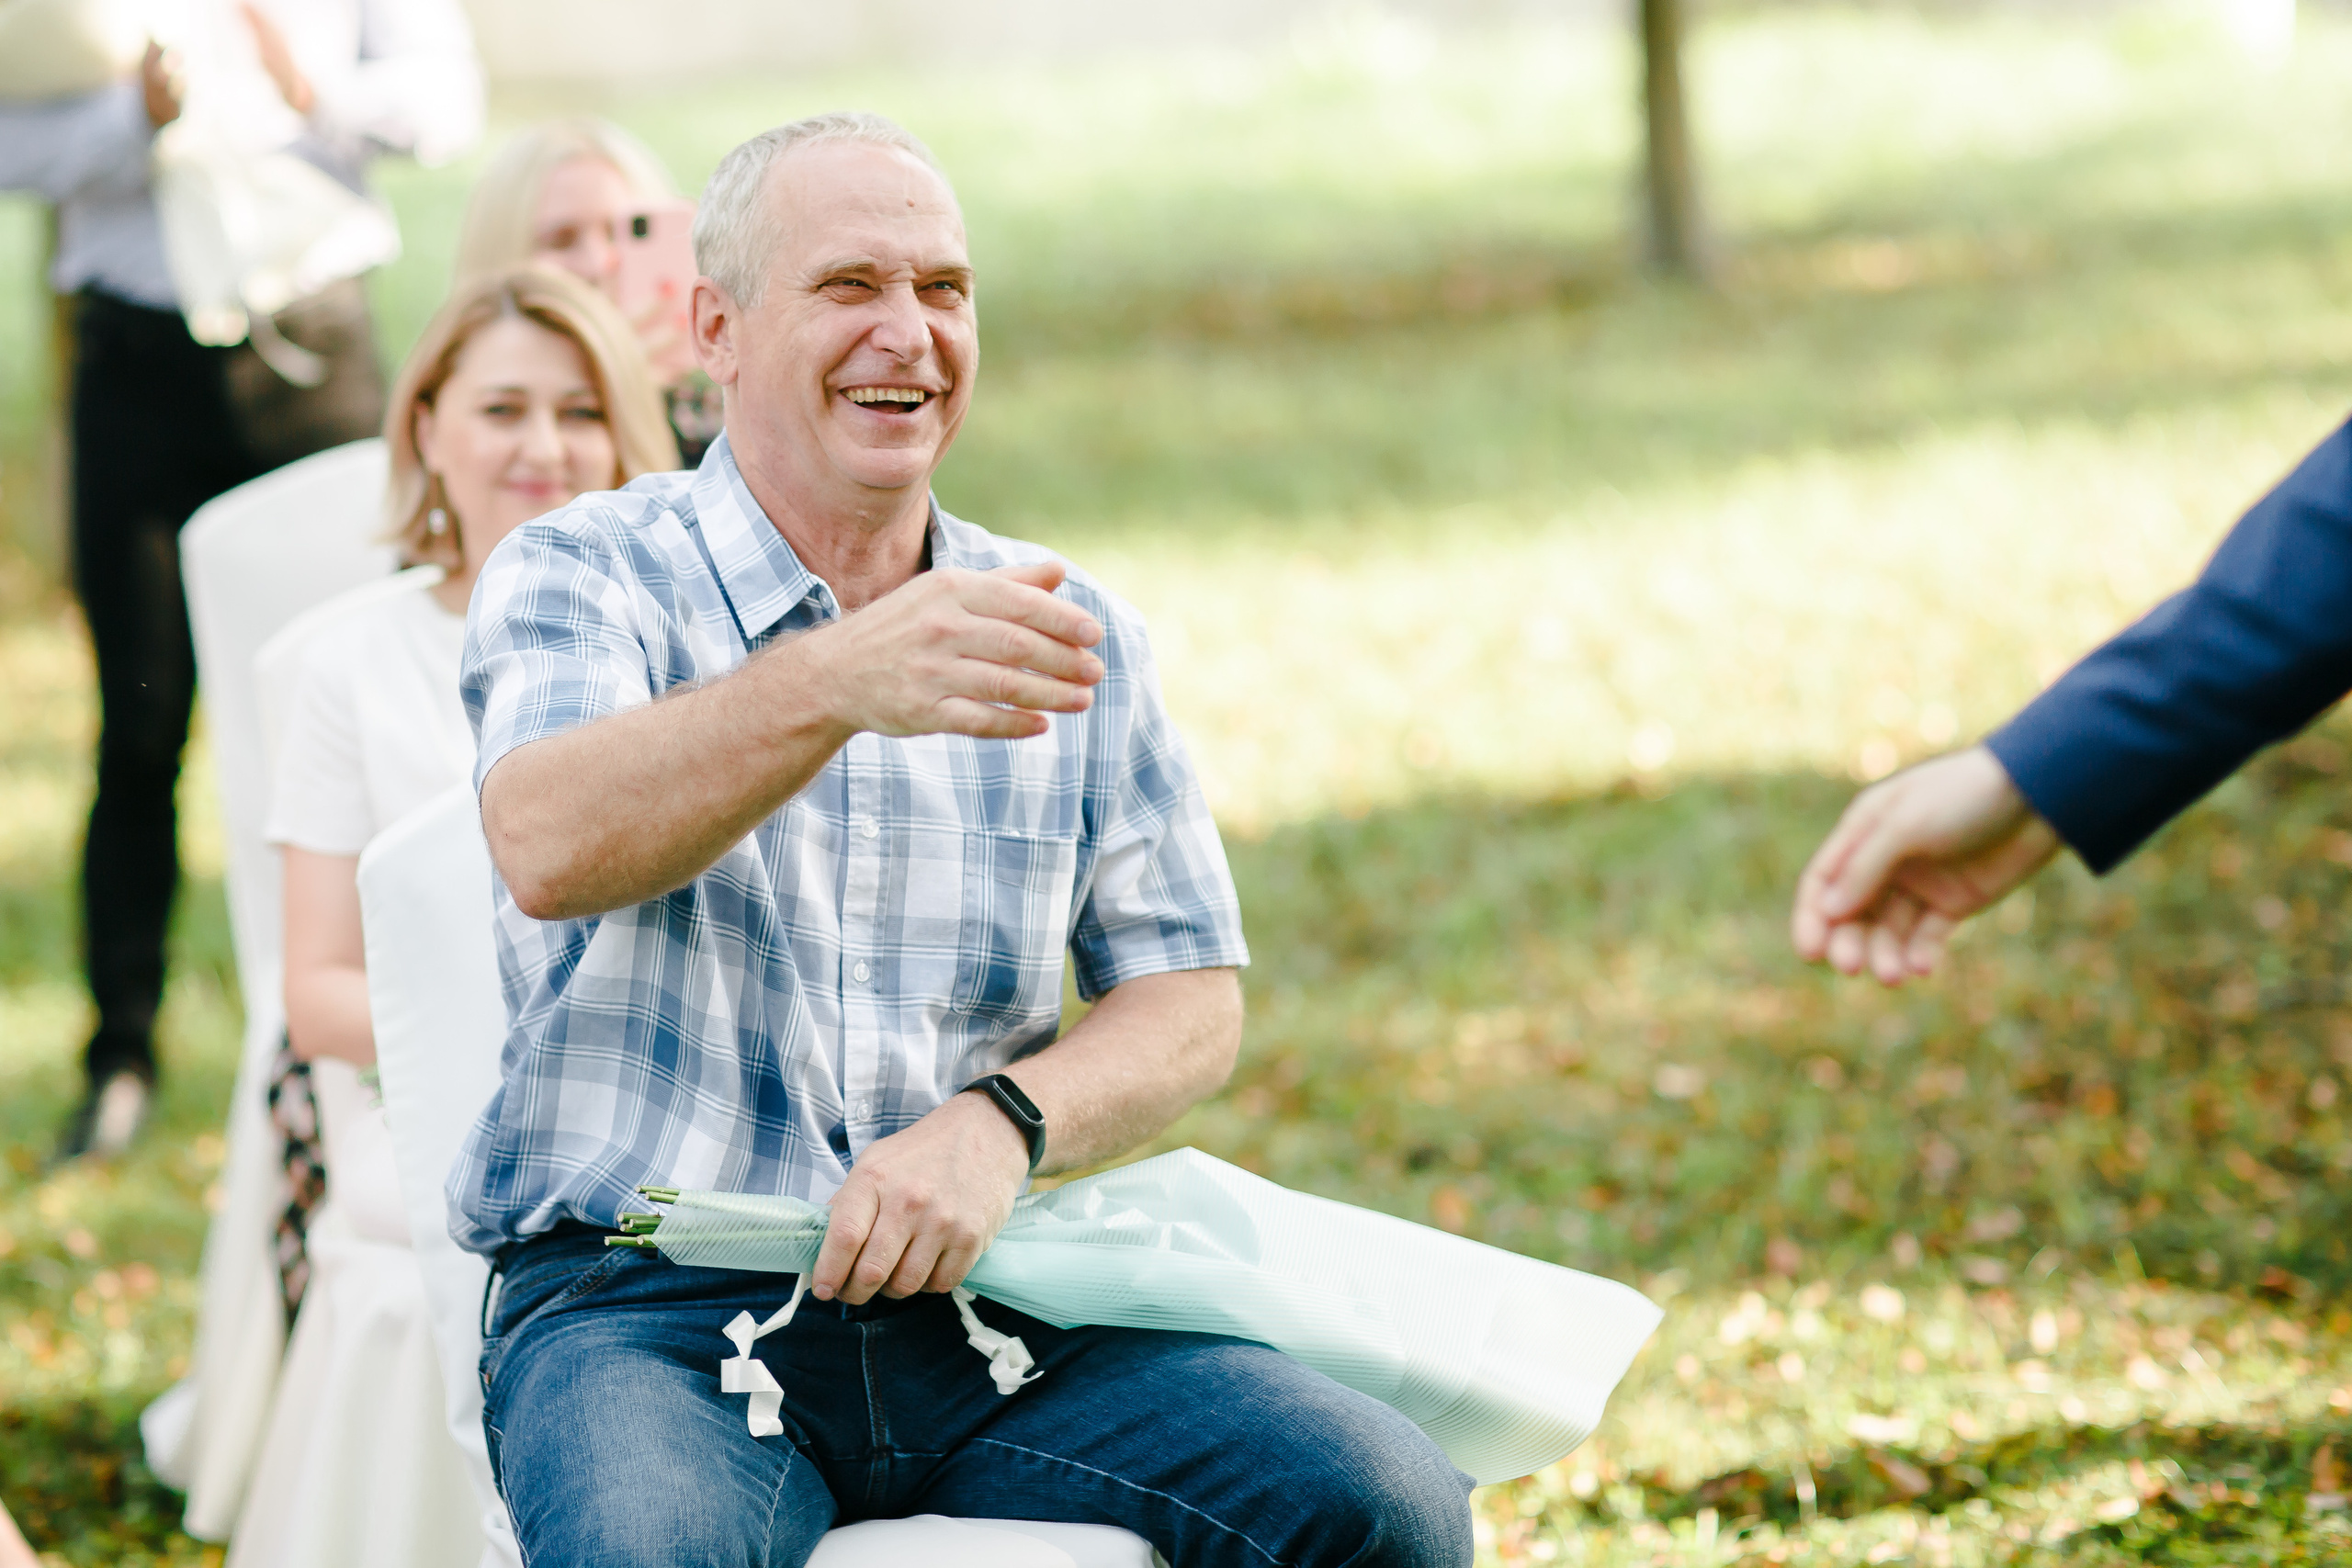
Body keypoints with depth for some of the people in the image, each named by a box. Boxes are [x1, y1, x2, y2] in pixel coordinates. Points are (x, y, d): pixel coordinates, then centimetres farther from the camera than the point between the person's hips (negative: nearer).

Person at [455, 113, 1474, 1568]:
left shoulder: (1066, 631, 14)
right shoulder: (582, 573, 2)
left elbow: (1191, 1005, 11)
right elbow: (547, 847, -20)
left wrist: (1005, 1123, -11)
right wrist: (836, 685, -37)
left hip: (978, 1297, 4)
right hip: (645, 1312, -4)